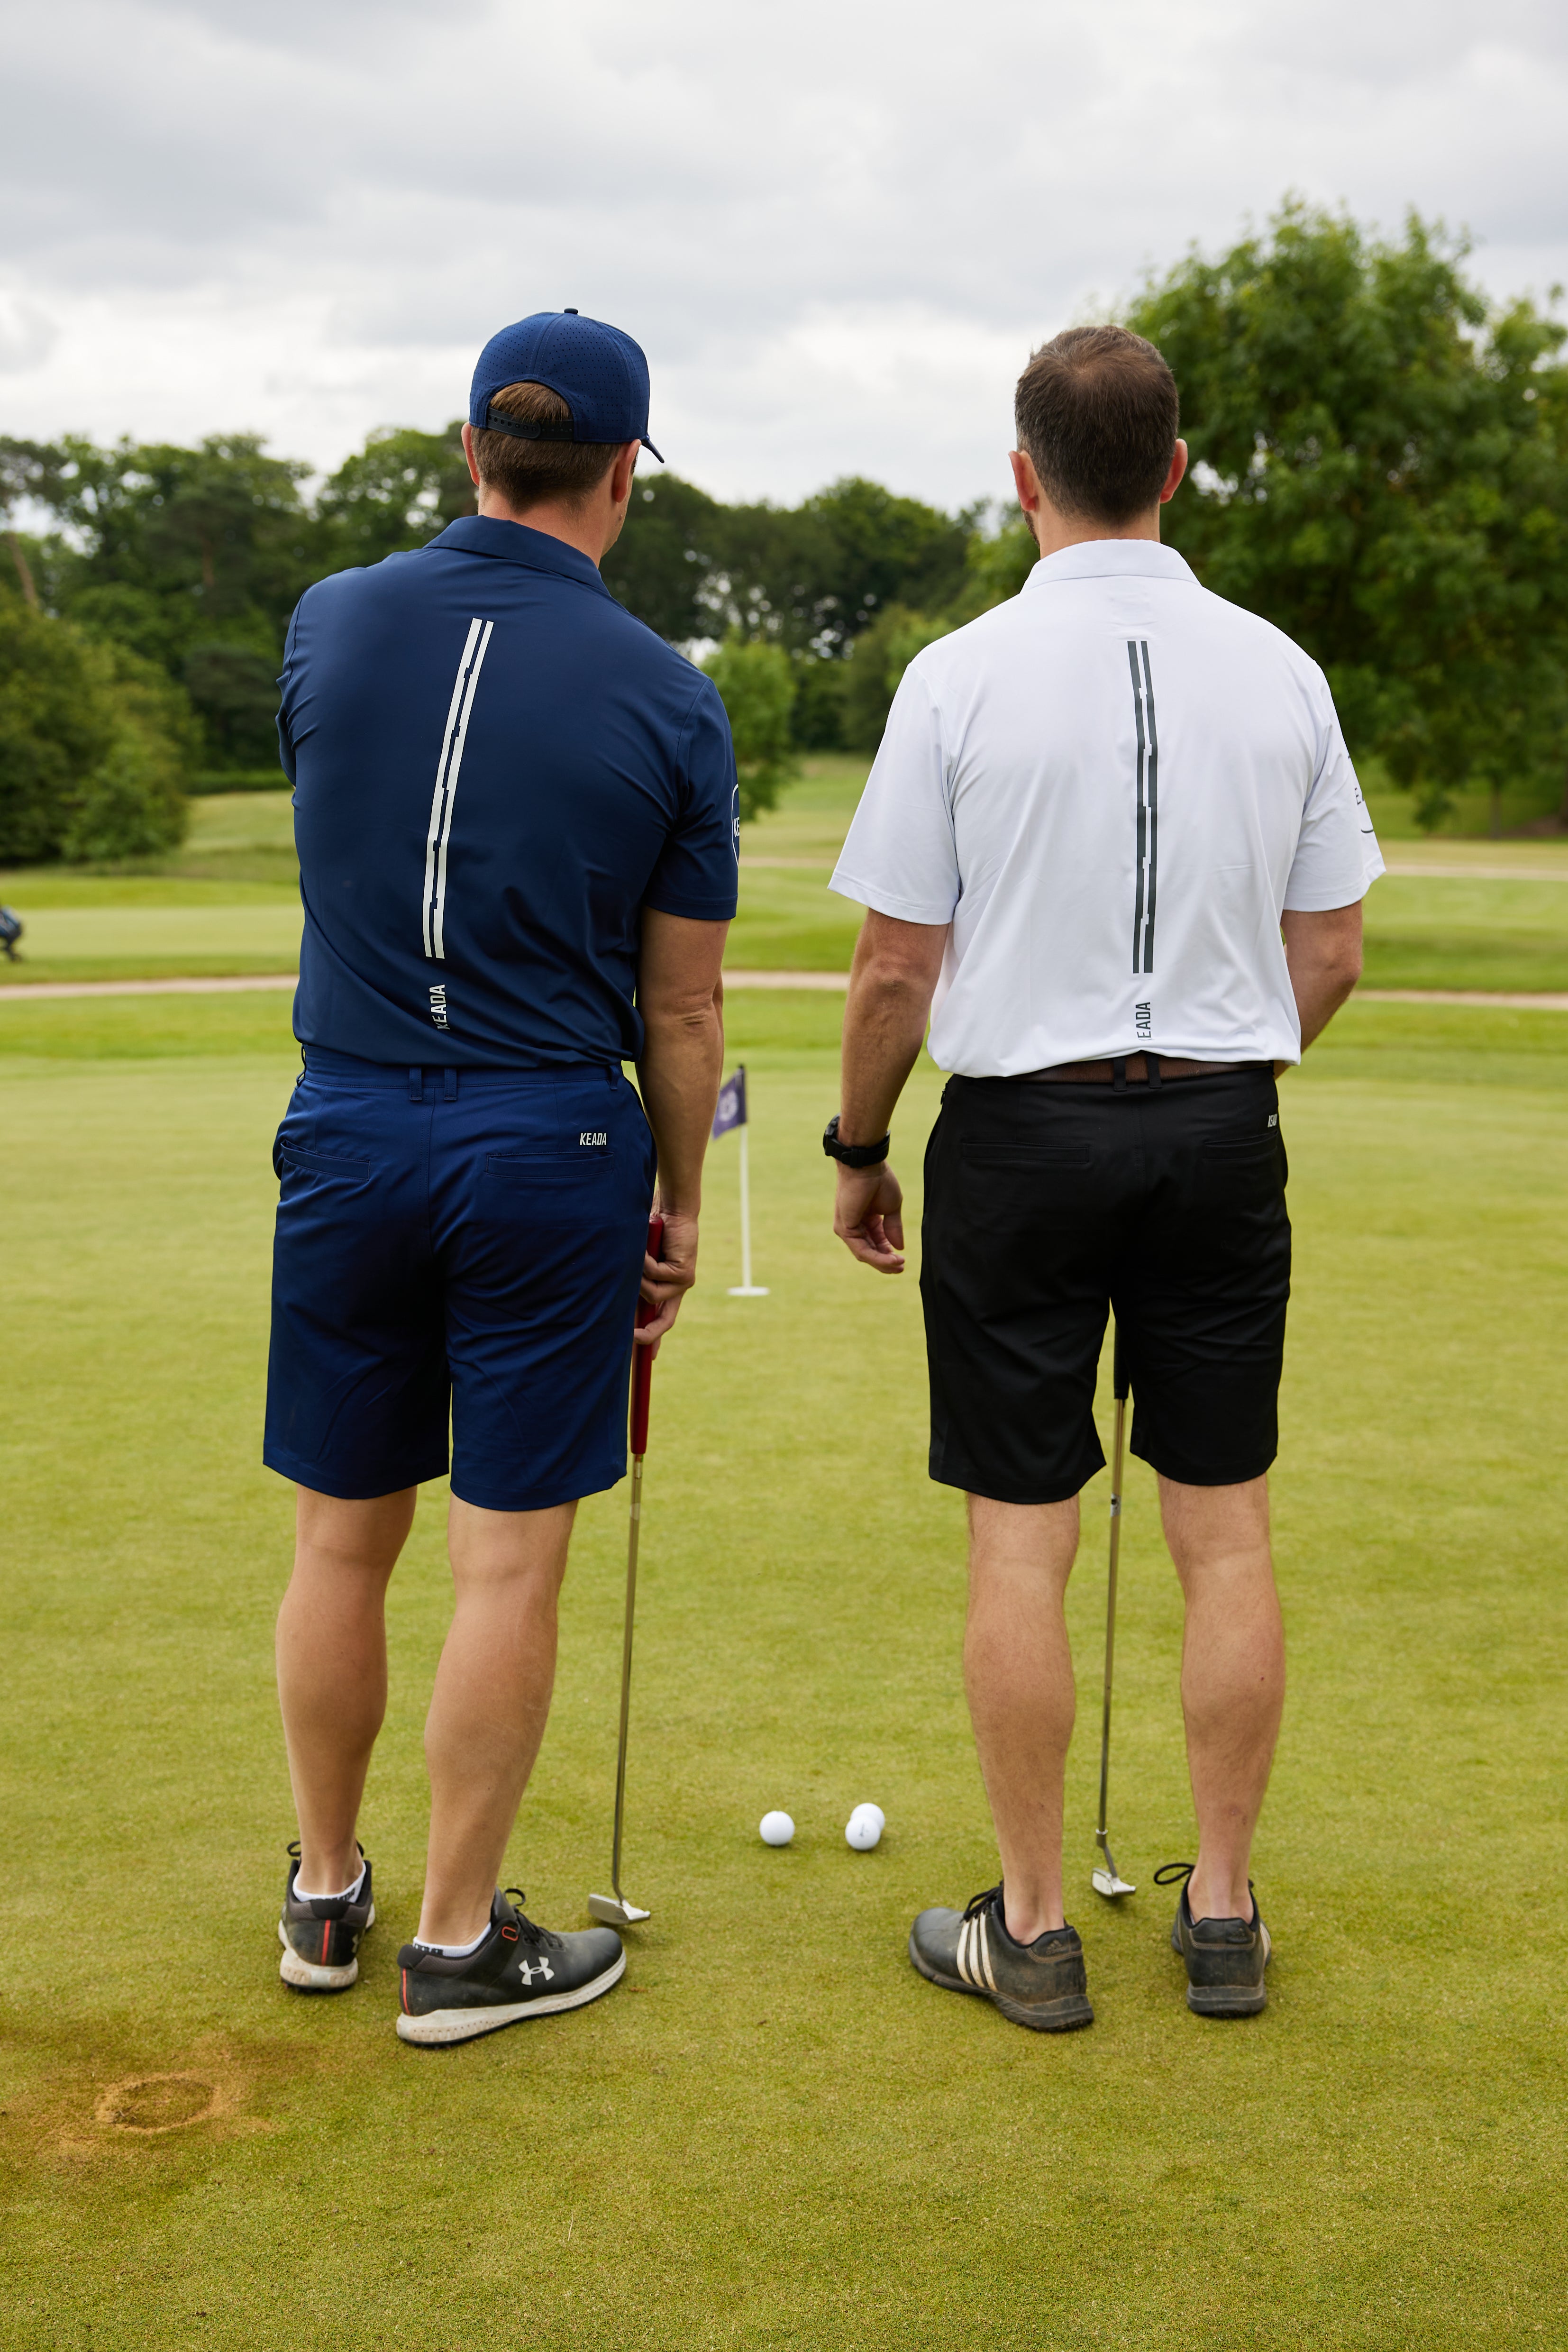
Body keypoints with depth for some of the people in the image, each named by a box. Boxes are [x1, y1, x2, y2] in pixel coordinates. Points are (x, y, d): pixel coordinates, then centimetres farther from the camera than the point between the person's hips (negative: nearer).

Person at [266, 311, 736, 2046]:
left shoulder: (330, 623, 1)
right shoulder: (668, 700, -7)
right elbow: (679, 1008, -2)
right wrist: (679, 1202, 12)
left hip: (347, 1127, 3)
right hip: (550, 1143, -3)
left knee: (344, 1538, 14)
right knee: (510, 1563, 5)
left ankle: (325, 1897, 30)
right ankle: (460, 1945, 16)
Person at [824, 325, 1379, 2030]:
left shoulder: (963, 677, -9)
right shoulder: (1279, 673, 1)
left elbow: (896, 965, -8)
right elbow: (1330, 953, 5)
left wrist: (858, 1151, 7)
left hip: (1025, 1133, -3)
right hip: (1223, 1135, 3)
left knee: (1021, 1540, 4)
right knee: (1223, 1531, 10)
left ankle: (1031, 1931, 13)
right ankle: (1223, 1916, 19)